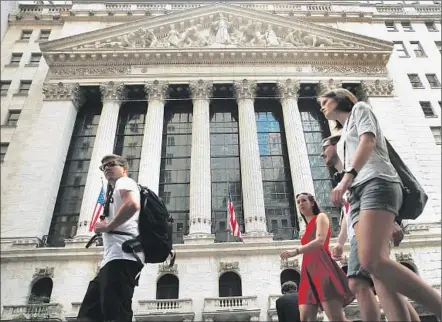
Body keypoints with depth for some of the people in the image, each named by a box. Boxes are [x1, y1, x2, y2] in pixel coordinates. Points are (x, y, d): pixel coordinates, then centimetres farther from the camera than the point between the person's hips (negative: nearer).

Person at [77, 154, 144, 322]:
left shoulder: (124, 182, 6)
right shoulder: (114, 191, 36)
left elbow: (132, 205, -18)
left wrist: (107, 226, -9)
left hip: (122, 256, -11)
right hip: (115, 258, 11)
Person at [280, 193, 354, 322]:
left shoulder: (320, 217, 7)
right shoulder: (307, 228, 28)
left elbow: (320, 241, -12)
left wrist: (296, 252, -20)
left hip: (321, 266, -8)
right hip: (309, 271, 8)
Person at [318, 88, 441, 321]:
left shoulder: (359, 109, 16)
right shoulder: (343, 136, 35)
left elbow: (368, 142, -4)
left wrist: (347, 177, -20)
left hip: (377, 184, -8)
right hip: (357, 194, 8)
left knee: (372, 261, -28)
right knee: (377, 268, -11)